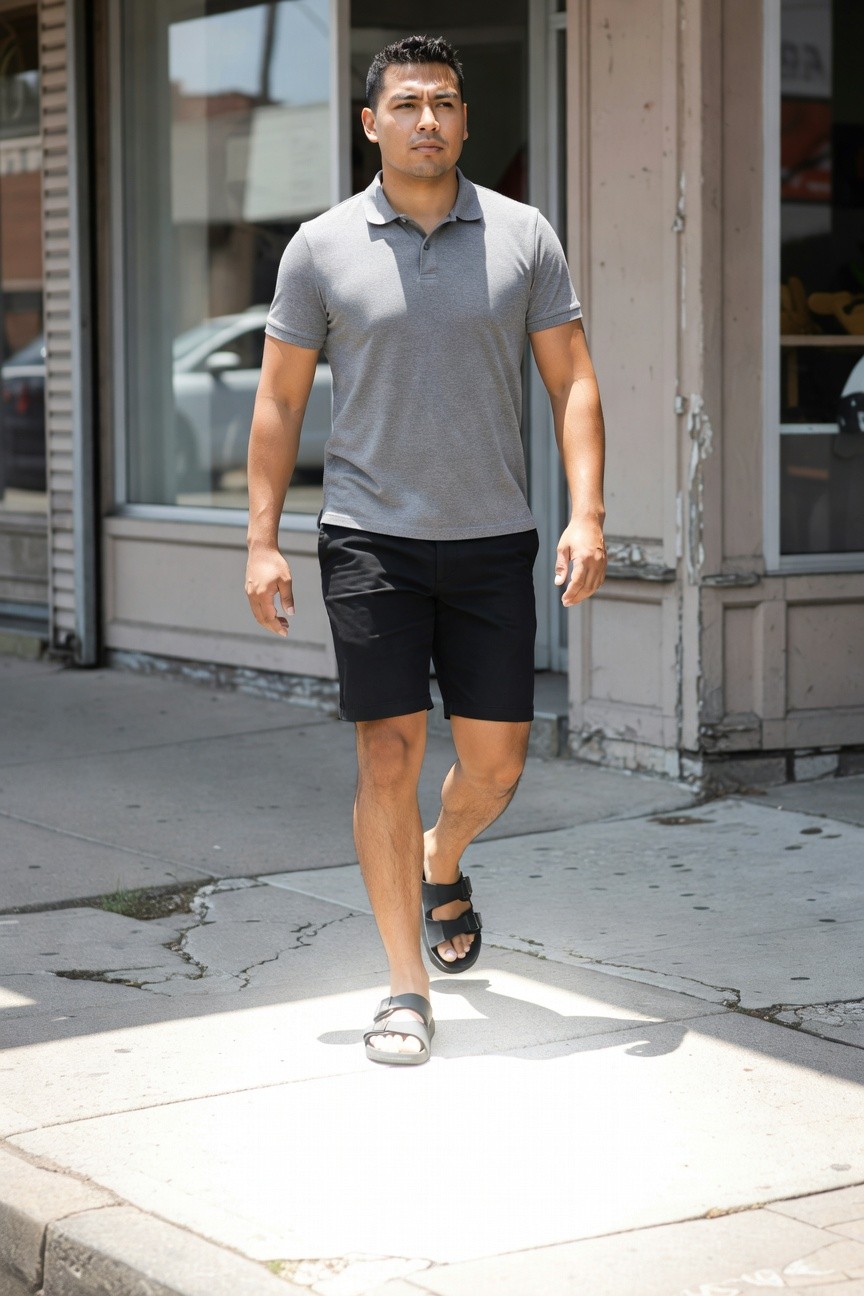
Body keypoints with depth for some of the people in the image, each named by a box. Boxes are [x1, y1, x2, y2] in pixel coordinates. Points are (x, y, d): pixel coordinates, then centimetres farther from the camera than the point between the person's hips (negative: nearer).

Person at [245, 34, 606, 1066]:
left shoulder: (524, 237, 3)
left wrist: (586, 515, -8)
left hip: (492, 540, 2)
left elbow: (572, 382, 3)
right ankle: (405, 991, 4)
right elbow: (279, 401, 4)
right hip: (370, 536, -2)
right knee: (389, 752, -5)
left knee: (496, 758, 5)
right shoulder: (322, 248, 1)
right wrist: (262, 540, -1)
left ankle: (443, 868, 39)